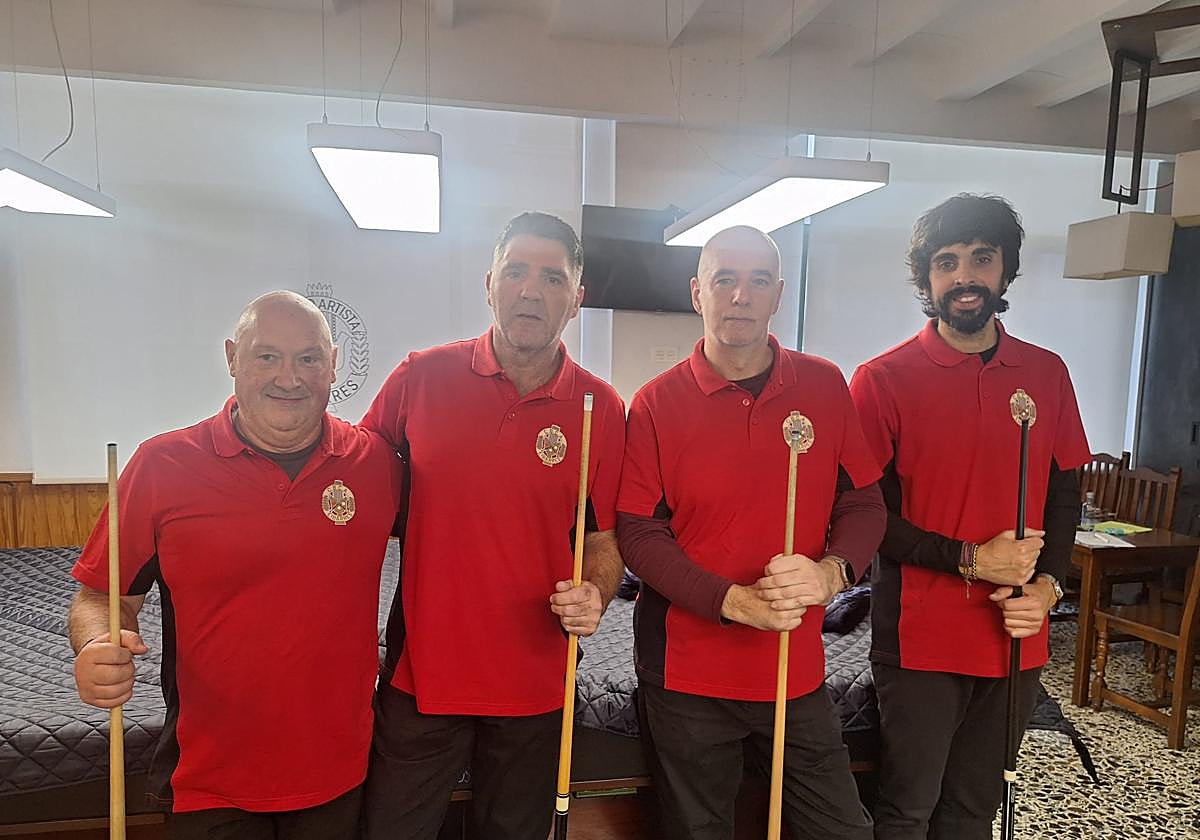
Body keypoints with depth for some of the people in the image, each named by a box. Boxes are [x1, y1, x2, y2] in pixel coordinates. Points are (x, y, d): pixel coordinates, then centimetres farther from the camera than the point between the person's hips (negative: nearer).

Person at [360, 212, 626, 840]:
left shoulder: (601, 409, -5)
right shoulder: (421, 377, -6)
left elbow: (604, 538, 3)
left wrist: (594, 596, -16)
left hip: (533, 687, 1)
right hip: (420, 673, 0)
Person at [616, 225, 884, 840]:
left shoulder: (826, 387, 0)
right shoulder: (656, 403, -7)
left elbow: (864, 505, 2)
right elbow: (638, 536, -9)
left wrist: (831, 573, -18)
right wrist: (736, 601, -20)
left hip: (797, 668, 2)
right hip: (685, 671, -2)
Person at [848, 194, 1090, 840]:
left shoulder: (1047, 373, 6)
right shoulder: (882, 379, -8)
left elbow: (1064, 492, 11)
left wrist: (1047, 585, -4)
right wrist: (970, 559, -17)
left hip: (1016, 639, 4)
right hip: (919, 639, -4)